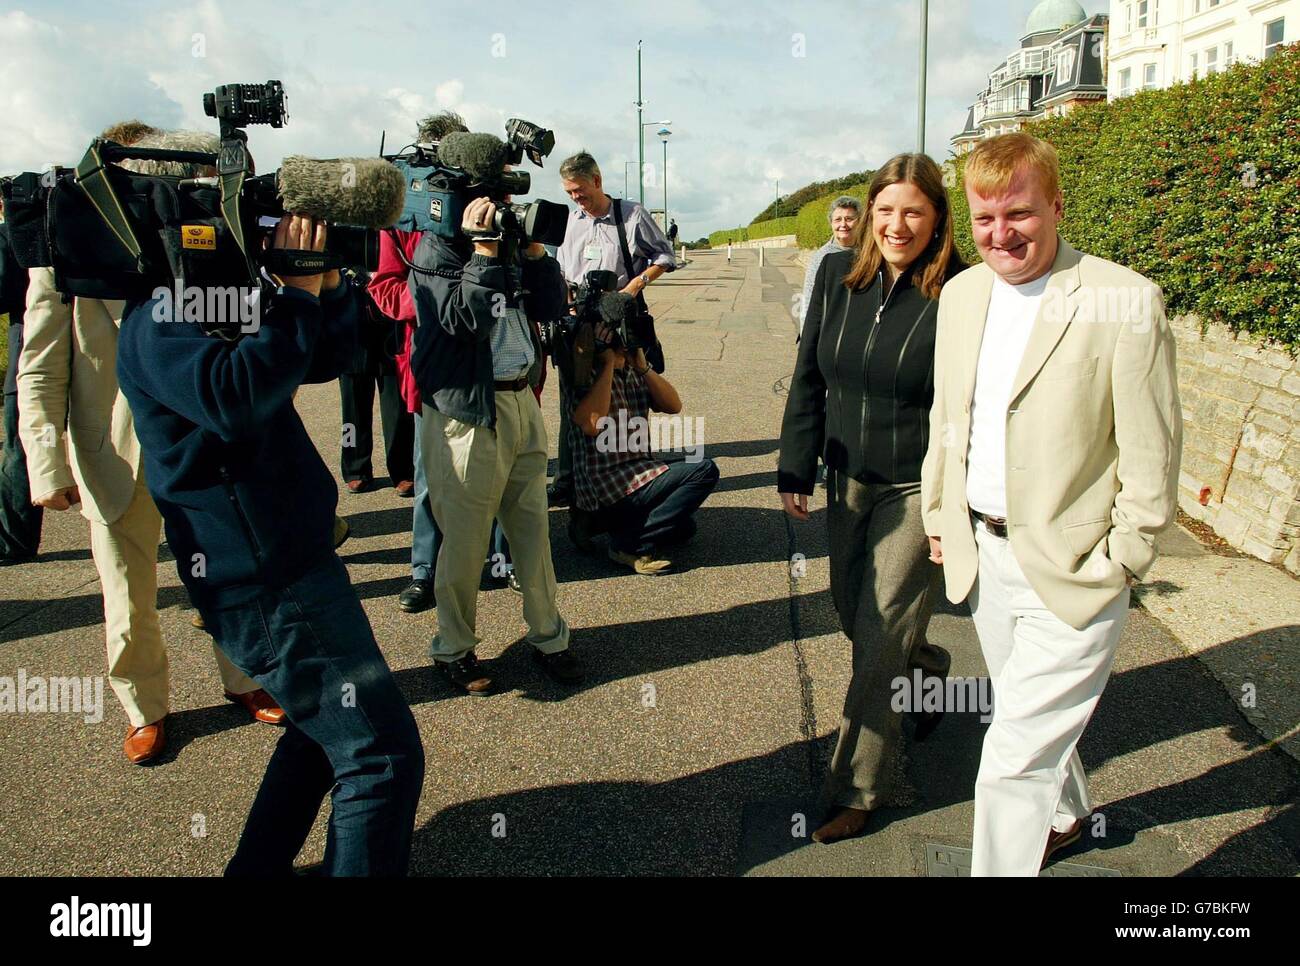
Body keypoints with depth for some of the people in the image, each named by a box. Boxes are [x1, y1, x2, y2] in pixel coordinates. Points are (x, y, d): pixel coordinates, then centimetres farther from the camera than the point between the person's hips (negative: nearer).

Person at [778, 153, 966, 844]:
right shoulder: (837, 275, 0)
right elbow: (808, 380, 5)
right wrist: (796, 472, 3)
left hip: (919, 489, -5)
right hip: (848, 480, 6)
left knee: (882, 635, 0)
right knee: (851, 612, 18)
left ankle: (856, 792, 17)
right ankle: (929, 669, 52)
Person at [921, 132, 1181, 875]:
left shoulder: (1125, 302, -16)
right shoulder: (961, 294, 4)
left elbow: (1152, 449, -12)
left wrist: (1120, 563, -11)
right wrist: (939, 513, 15)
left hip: (1071, 567, -6)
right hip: (984, 550, 7)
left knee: (1016, 750, -5)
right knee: (1036, 724, 26)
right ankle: (1068, 813, 54)